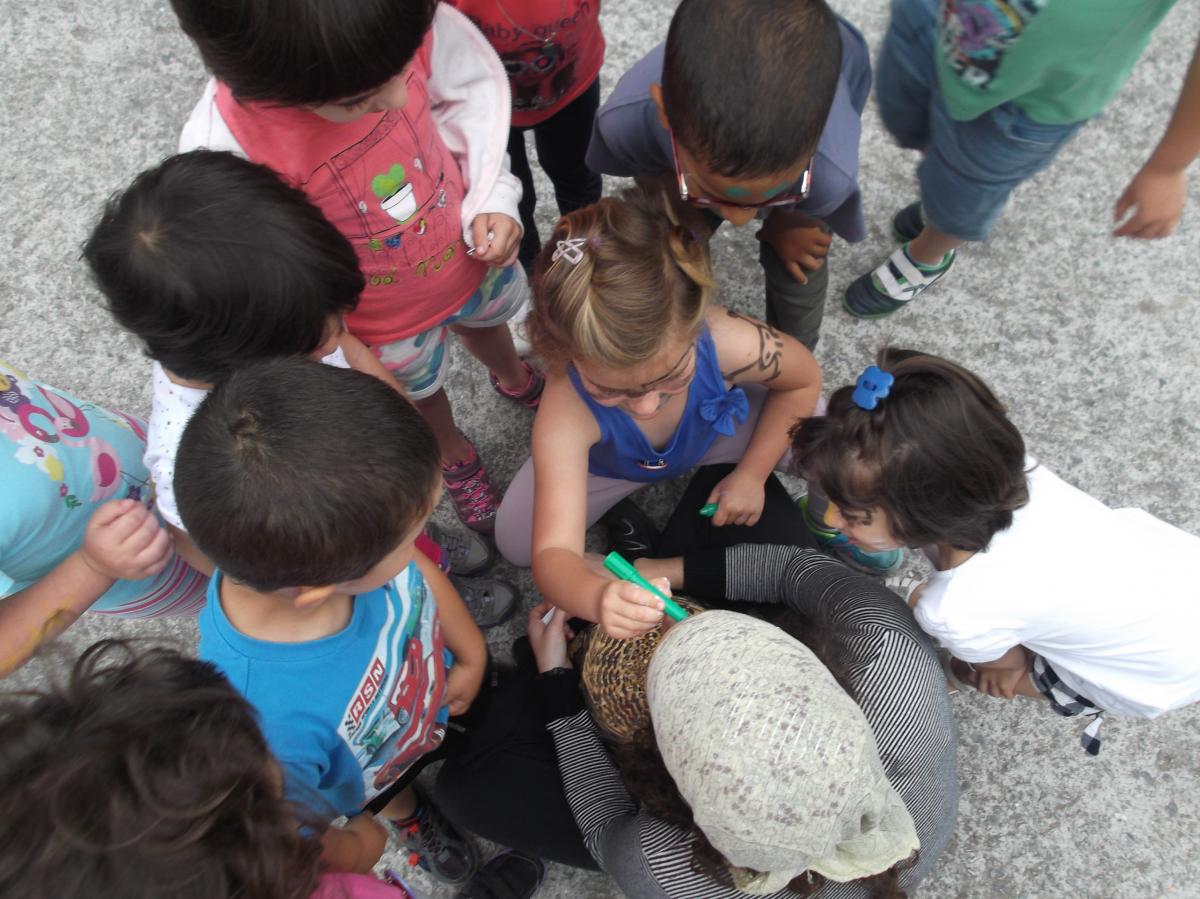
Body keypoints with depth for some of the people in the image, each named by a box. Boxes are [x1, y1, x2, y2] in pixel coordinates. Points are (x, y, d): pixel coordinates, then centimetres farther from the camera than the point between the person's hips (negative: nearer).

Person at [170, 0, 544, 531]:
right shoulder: (226, 144, -39)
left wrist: (493, 199, -21)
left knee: (484, 321, 35)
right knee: (418, 393, 28)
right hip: (384, 323, -2)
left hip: (469, 252, 3)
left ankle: (515, 380, 72)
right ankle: (455, 459, 64)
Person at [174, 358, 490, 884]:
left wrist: (470, 653, 0)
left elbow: (418, 568, -13)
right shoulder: (263, 723, -51)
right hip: (372, 784, -2)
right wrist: (355, 847, -7)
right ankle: (410, 813, 66)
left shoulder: (330, 529, -38)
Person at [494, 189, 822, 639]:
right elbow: (552, 554, -49)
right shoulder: (566, 415, -46)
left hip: (715, 429, 1)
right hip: (606, 461, 0)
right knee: (516, 541, -10)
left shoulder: (729, 343, -43)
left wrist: (751, 474, -17)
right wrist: (597, 596, -72)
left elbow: (804, 379, -18)